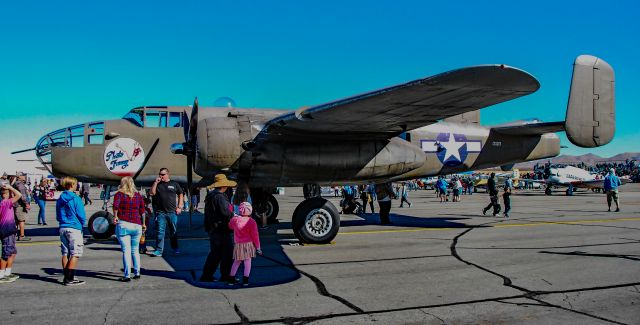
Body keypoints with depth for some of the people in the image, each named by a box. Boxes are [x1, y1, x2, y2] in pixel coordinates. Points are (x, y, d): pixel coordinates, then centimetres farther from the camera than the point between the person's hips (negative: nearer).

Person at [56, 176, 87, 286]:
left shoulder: (59, 200, 10)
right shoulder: (76, 199, -11)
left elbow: (57, 216, 16)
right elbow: (82, 216, -9)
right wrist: (81, 224, 8)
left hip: (62, 228, 7)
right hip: (74, 228, -7)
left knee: (65, 253, 12)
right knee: (75, 253, -3)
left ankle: (66, 277, 17)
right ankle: (70, 279, -6)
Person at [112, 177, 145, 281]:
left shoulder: (119, 194, 1)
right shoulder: (138, 195, 10)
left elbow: (115, 205, -18)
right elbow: (142, 211, 6)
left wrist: (115, 216, -9)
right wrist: (143, 224, 13)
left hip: (123, 224, -3)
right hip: (136, 225, 3)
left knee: (126, 251, -2)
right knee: (135, 251, 15)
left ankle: (127, 276, -3)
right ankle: (137, 273, 18)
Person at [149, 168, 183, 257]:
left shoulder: (174, 184, 7)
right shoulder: (157, 184, 8)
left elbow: (181, 195, 12)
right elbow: (151, 193, -4)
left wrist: (179, 207, 4)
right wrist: (156, 182, -9)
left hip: (172, 212, 0)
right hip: (160, 212, 0)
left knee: (174, 231, 10)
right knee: (160, 232, -3)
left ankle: (175, 248, 24)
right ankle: (159, 250, 1)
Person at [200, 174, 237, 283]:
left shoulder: (210, 195, 13)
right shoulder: (219, 197, -18)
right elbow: (225, 213, -24)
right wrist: (233, 215, -6)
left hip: (212, 229, 10)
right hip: (221, 230, -10)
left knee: (215, 253, 17)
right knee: (227, 253, 2)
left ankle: (206, 276, 19)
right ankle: (225, 276, 8)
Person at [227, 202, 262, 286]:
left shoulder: (235, 219, -4)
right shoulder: (252, 222, -12)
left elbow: (230, 226, 19)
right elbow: (255, 236, -8)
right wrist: (258, 247, 0)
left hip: (238, 245, 4)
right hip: (248, 244, -3)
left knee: (236, 262, 15)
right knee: (247, 262, 4)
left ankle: (231, 279, 17)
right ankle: (245, 280, 3)